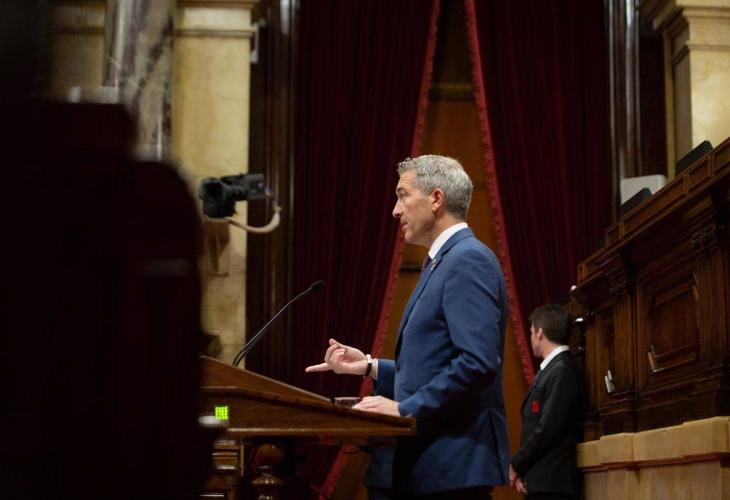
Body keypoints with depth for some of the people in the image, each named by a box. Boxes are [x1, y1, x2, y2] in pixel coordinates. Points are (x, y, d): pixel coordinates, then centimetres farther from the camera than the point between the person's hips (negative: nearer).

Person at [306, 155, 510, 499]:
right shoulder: (443, 263, 19)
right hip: (430, 461, 10)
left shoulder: (469, 259, -12)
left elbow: (478, 362, -23)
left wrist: (404, 409, -19)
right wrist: (370, 366, 14)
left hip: (454, 461, -10)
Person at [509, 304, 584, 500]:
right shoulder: (550, 369, 16)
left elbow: (548, 429, -18)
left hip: (551, 482, -9)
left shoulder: (563, 370, -12)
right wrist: (521, 468, 2)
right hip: (539, 480, 9)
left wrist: (516, 465, -7)